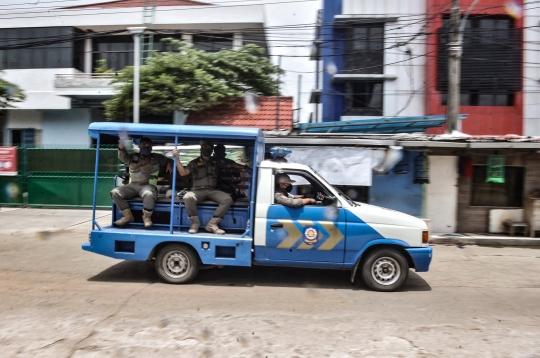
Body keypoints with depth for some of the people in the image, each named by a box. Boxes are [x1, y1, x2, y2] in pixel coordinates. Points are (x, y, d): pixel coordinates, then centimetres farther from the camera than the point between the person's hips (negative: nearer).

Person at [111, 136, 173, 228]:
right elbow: (122, 154, 0)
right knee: (115, 192, -23)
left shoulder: (156, 158, 17)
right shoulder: (132, 157, 19)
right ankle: (128, 216, -8)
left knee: (148, 194, -40)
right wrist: (122, 140, -18)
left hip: (148, 185, -3)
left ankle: (147, 217, -14)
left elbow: (169, 160, 24)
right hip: (132, 185, 3)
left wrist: (169, 164, -2)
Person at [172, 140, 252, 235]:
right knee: (188, 197, -36)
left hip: (213, 191, 2)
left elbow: (231, 164, 16)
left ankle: (212, 224, -20)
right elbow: (183, 173, -3)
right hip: (198, 190, -2)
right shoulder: (195, 162, 9)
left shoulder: (216, 161, 16)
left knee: (227, 199, -26)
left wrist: (245, 167, 4)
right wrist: (177, 158, -13)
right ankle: (195, 223, -14)